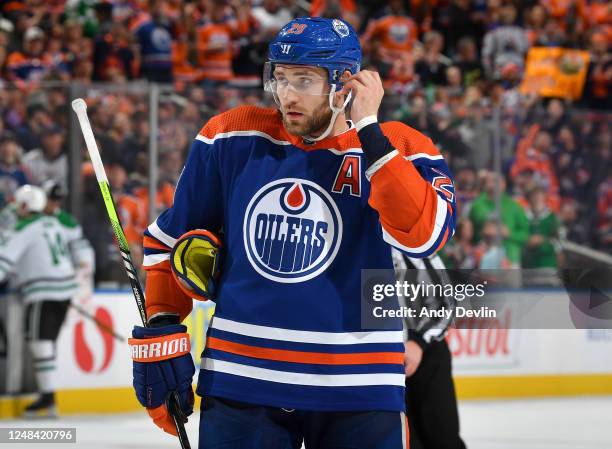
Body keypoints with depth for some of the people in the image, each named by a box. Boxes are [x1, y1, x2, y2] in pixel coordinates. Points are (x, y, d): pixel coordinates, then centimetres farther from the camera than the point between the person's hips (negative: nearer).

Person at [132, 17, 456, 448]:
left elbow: (423, 234, -23)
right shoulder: (231, 139, 1)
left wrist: (369, 131, -20)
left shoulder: (398, 148, -4)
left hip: (357, 386, -1)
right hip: (240, 378, 1)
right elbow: (170, 238, 12)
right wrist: (159, 329, 6)